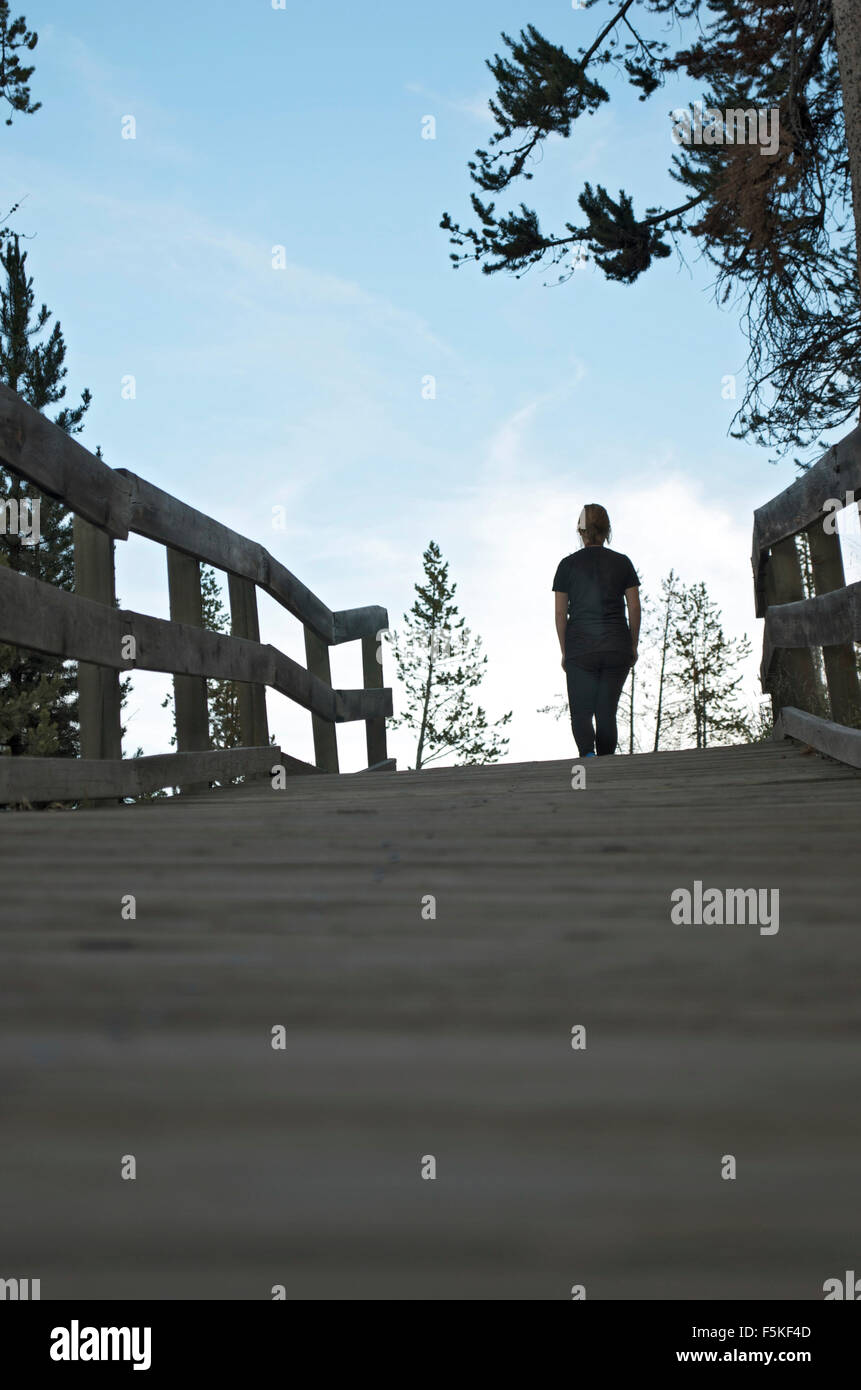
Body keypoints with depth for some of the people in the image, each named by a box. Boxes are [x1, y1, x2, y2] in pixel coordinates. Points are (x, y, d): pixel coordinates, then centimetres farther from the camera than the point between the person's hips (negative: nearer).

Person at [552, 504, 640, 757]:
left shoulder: (568, 565, 2)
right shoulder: (622, 563, 4)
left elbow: (560, 613, 1)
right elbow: (634, 608, 3)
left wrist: (565, 652, 9)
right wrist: (633, 646, 13)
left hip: (580, 648, -1)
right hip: (617, 647, 1)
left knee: (581, 712, 2)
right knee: (607, 713, 9)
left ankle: (587, 753, -25)